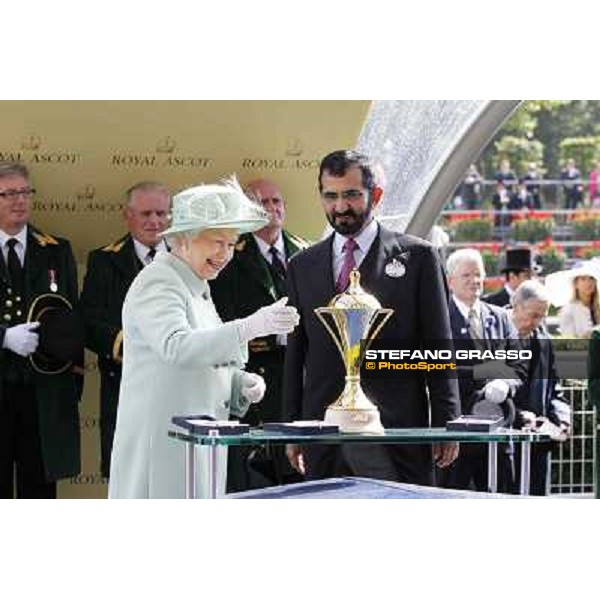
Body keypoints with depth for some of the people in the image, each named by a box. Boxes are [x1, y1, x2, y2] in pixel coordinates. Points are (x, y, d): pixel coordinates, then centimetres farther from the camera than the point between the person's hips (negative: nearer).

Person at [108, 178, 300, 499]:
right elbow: (177, 347, -28)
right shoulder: (156, 283, -11)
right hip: (162, 444, -9)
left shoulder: (196, 286, 20)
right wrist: (252, 326, -37)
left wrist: (241, 383, 6)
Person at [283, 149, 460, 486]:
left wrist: (445, 423, -3)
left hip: (395, 431, -3)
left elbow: (438, 345, 2)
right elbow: (295, 352, 16)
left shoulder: (417, 256, 4)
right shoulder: (303, 266, 15)